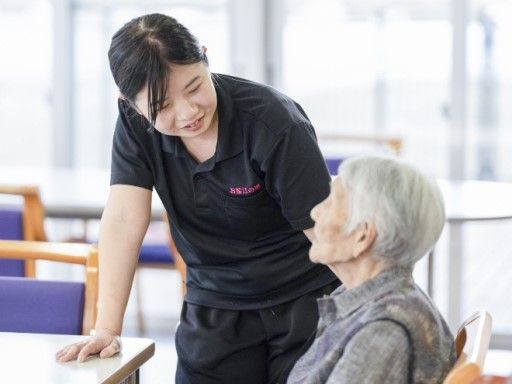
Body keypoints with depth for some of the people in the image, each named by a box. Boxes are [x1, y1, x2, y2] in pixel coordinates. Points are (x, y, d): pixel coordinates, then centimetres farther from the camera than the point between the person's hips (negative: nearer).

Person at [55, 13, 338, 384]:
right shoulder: (135, 123, -12)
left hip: (304, 303, -3)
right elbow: (123, 221, -16)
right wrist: (107, 330, -23)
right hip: (214, 307, 3)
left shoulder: (272, 121, -23)